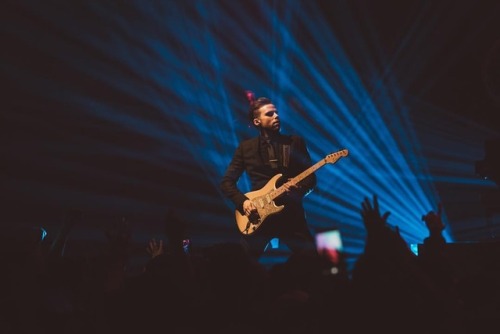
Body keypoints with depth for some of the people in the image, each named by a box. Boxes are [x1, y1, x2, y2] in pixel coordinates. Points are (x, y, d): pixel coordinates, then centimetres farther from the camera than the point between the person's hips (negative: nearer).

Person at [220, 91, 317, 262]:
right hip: (258, 216, 0)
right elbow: (226, 182, 6)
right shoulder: (246, 147, 6)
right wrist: (243, 201, -9)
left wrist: (299, 187, -16)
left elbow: (311, 177, 5)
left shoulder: (296, 142, 8)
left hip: (291, 213, 1)